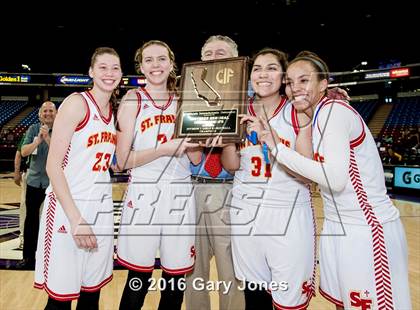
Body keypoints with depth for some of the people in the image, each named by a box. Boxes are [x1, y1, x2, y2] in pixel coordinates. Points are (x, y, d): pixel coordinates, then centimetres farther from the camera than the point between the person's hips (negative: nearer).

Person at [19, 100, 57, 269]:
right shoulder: (33, 129, 2)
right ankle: (28, 256, 25)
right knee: (31, 218, 10)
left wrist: (47, 138, -28)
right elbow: (23, 152, -6)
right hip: (34, 180, 3)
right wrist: (38, 140, -21)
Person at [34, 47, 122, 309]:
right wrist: (76, 219, -19)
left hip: (101, 208, 6)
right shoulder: (77, 103, -9)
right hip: (68, 208, -6)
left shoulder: (114, 111, 11)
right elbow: (53, 165, -14)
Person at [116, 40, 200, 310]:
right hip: (144, 196, -2)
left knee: (176, 283, 11)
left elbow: (196, 158, 6)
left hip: (180, 197, 3)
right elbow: (123, 160, -7)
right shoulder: (133, 101, 2)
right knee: (138, 282, 5)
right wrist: (166, 148, -18)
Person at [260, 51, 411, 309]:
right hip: (337, 227, 9)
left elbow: (336, 179, -27)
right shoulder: (316, 118, 9)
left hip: (368, 230, -9)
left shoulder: (334, 110, -17)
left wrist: (278, 149, -24)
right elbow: (310, 170, 7)